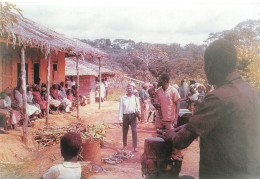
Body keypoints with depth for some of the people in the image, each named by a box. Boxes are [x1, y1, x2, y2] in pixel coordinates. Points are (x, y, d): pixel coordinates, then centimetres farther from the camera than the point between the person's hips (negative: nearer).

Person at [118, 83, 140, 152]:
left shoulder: (135, 98, 8)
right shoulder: (123, 98, 4)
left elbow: (138, 106, 13)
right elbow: (120, 108, 3)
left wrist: (138, 111, -11)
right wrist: (120, 119, -2)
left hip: (133, 115, 0)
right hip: (125, 115, 0)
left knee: (134, 131, -9)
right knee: (125, 131, 8)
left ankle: (135, 147, -4)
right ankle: (125, 145, 27)